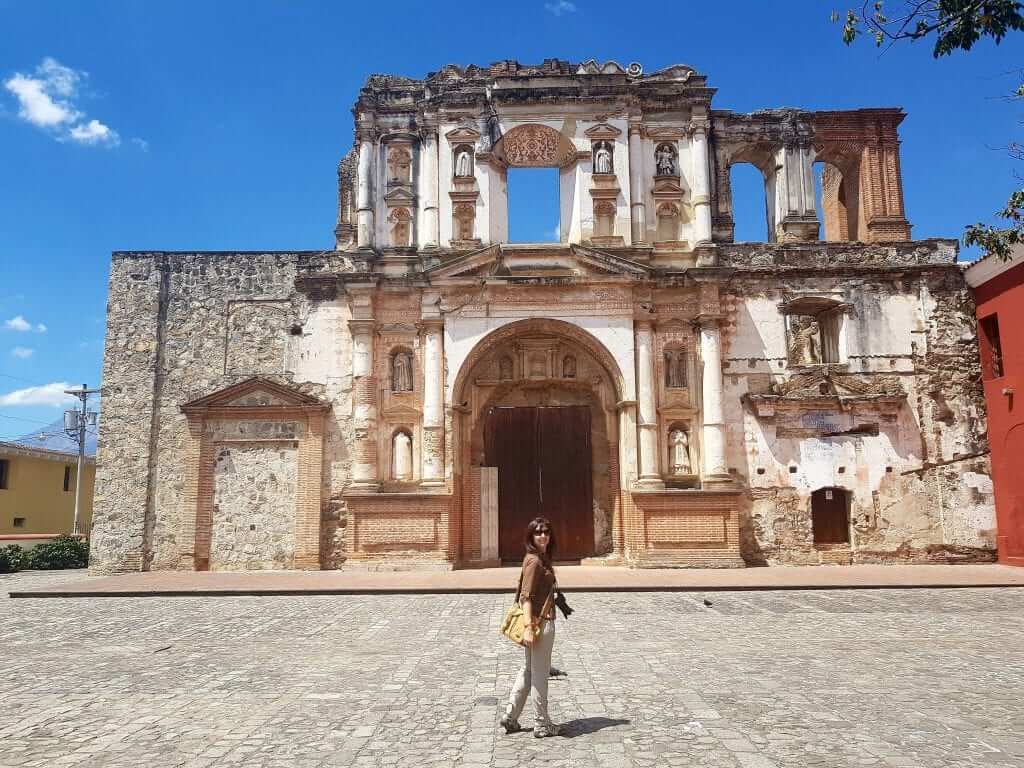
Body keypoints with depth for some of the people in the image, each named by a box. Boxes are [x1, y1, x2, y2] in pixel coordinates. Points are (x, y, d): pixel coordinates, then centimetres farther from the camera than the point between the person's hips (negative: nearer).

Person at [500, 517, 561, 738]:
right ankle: (542, 725, 16)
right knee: (540, 674, 3)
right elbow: (526, 597, -22)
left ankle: (510, 717, 24)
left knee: (529, 671, 17)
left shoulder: (541, 559, 11)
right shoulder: (534, 561, -17)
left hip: (539, 621, 10)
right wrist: (529, 627, -27)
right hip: (541, 622, -10)